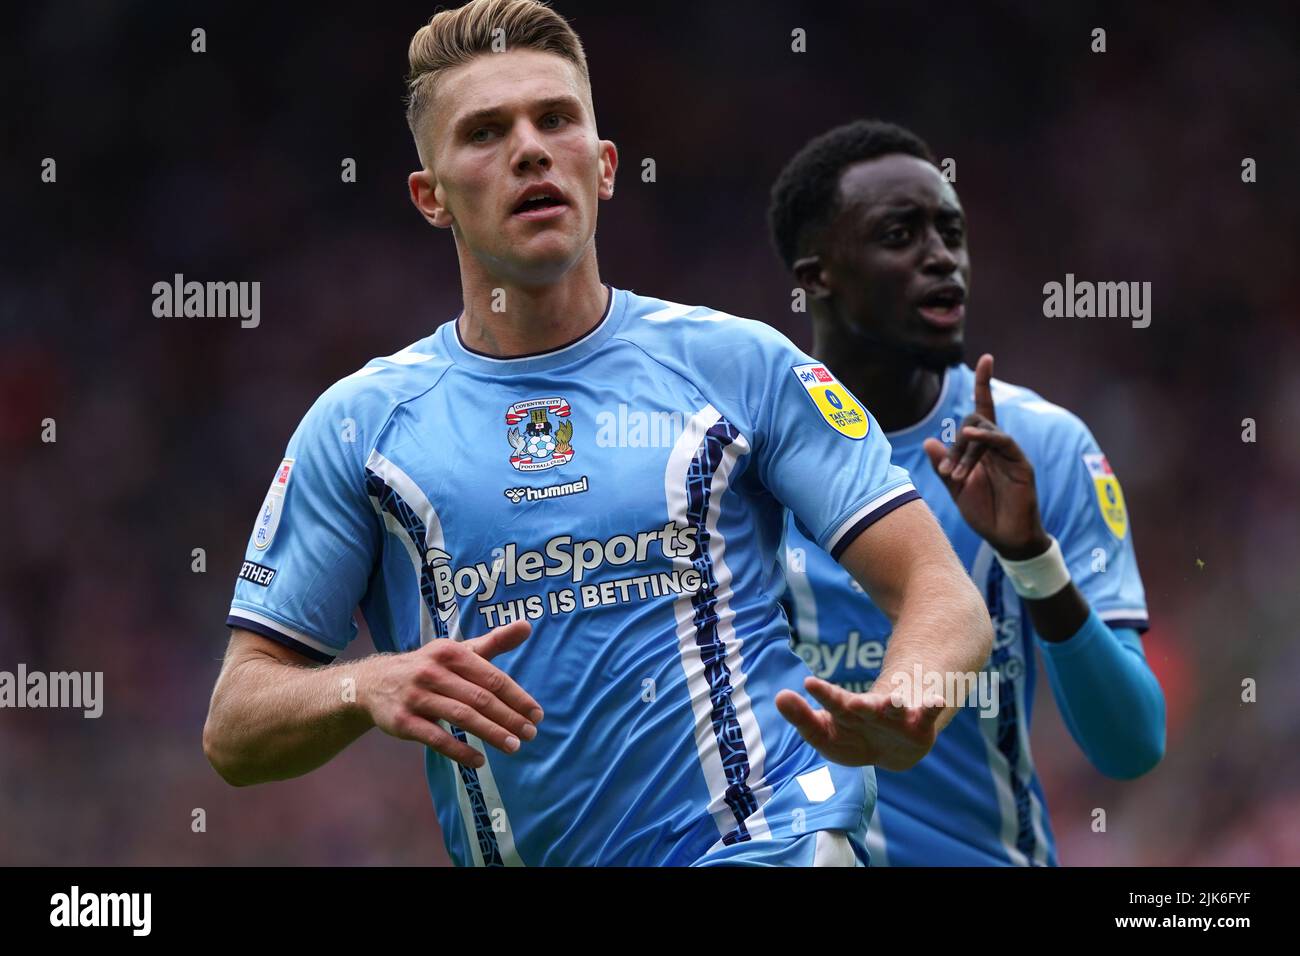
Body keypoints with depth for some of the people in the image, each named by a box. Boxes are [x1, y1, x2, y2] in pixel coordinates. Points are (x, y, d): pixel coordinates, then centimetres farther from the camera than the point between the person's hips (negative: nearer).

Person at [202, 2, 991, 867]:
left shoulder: (741, 364, 7)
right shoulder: (359, 424, 9)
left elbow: (942, 596, 2)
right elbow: (235, 731, 9)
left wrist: (903, 713, -20)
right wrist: (370, 688, -13)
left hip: (766, 840, -7)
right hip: (518, 854, 7)